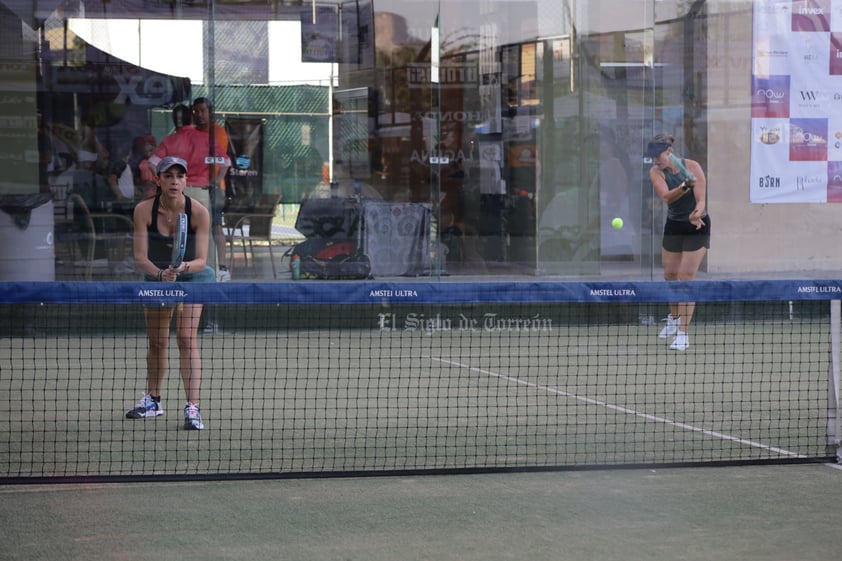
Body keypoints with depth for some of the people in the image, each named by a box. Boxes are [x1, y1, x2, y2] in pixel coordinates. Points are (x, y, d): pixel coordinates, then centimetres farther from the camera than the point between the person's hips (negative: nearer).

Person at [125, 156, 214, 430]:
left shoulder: (199, 212, -23)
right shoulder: (144, 210, -19)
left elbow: (201, 260, -23)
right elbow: (140, 256, -21)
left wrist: (184, 267, -44)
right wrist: (160, 273, -39)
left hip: (192, 276, -3)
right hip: (156, 277, 3)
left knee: (186, 338, -18)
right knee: (156, 342, 12)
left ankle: (193, 407, -20)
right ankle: (153, 400, 34)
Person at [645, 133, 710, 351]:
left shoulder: (692, 167, -16)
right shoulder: (656, 172, -10)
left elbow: (701, 199, -22)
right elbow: (666, 197, -28)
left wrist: (697, 213, -43)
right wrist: (684, 186, -47)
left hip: (697, 227, -4)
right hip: (673, 227, 4)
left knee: (686, 277, -10)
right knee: (670, 275, 11)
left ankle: (683, 333, -11)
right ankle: (674, 318, 38)